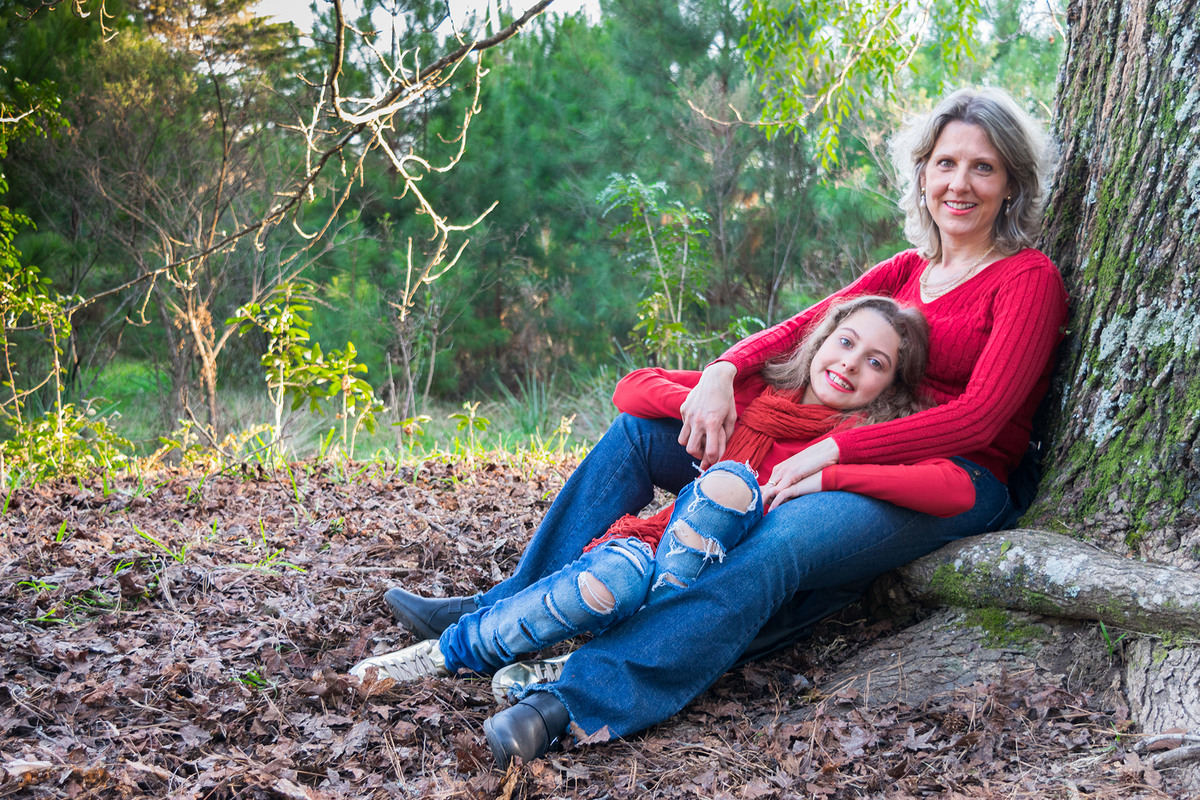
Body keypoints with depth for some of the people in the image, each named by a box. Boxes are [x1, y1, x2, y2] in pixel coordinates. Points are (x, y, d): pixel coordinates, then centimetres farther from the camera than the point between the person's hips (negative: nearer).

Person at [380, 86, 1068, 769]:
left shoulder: (1029, 278, -4)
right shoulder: (907, 270, 17)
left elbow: (979, 419, -15)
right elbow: (797, 330, 9)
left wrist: (832, 451, -23)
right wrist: (723, 372, -13)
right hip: (844, 456, 7)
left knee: (778, 542, -38)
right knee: (642, 429, -1)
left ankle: (585, 701, -48)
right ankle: (514, 607, 0)